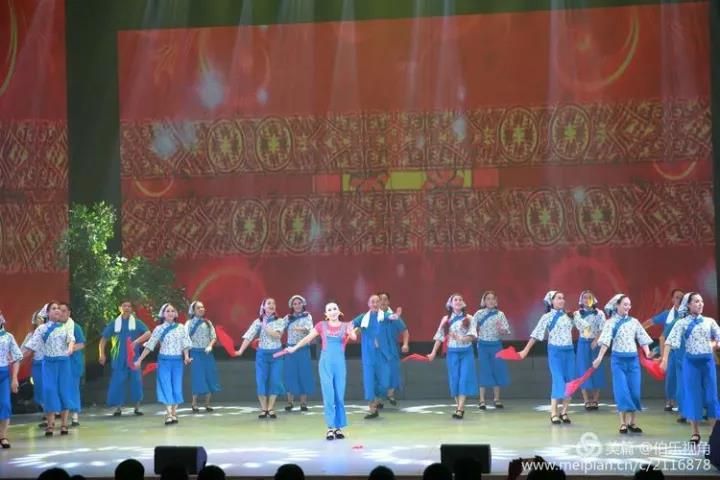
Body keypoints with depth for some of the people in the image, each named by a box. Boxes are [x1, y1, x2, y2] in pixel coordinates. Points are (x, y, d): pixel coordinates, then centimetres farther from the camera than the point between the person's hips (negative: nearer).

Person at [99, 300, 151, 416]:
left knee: (136, 381, -2)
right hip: (119, 359, 0)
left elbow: (148, 333, -9)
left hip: (133, 358, 0)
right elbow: (104, 339, 9)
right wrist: (102, 354, -2)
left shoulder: (137, 322, 4)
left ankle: (137, 407, 8)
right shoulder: (114, 324, 7)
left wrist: (136, 341, -22)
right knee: (117, 382, -3)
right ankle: (118, 408, 7)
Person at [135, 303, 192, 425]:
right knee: (166, 387, -5)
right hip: (164, 361, -1)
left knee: (177, 387, 3)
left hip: (178, 361, 1)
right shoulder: (159, 329, 1)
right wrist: (139, 360, 0)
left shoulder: (181, 328, 4)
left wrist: (186, 356, -14)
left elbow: (185, 344, 3)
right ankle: (169, 414, -7)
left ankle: (174, 413, 12)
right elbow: (149, 346, 3)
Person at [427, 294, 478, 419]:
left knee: (464, 379, -9)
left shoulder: (469, 318, 0)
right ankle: (459, 407, 14)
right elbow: (440, 336, 6)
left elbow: (472, 336, -9)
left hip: (466, 352, -2)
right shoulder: (446, 319, 5)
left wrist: (461, 339, -27)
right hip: (452, 352, 2)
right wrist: (433, 352, 1)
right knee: (454, 379, 3)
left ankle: (460, 409, -12)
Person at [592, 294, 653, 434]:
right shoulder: (611, 322, -3)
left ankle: (632, 422, 13)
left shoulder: (634, 321, 7)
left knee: (635, 392, 1)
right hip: (618, 360, -3)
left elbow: (643, 340, 7)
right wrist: (599, 357, -24)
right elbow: (606, 341, -13)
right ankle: (623, 423, 4)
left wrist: (648, 354, -6)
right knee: (622, 392, -5)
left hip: (633, 360, 3)